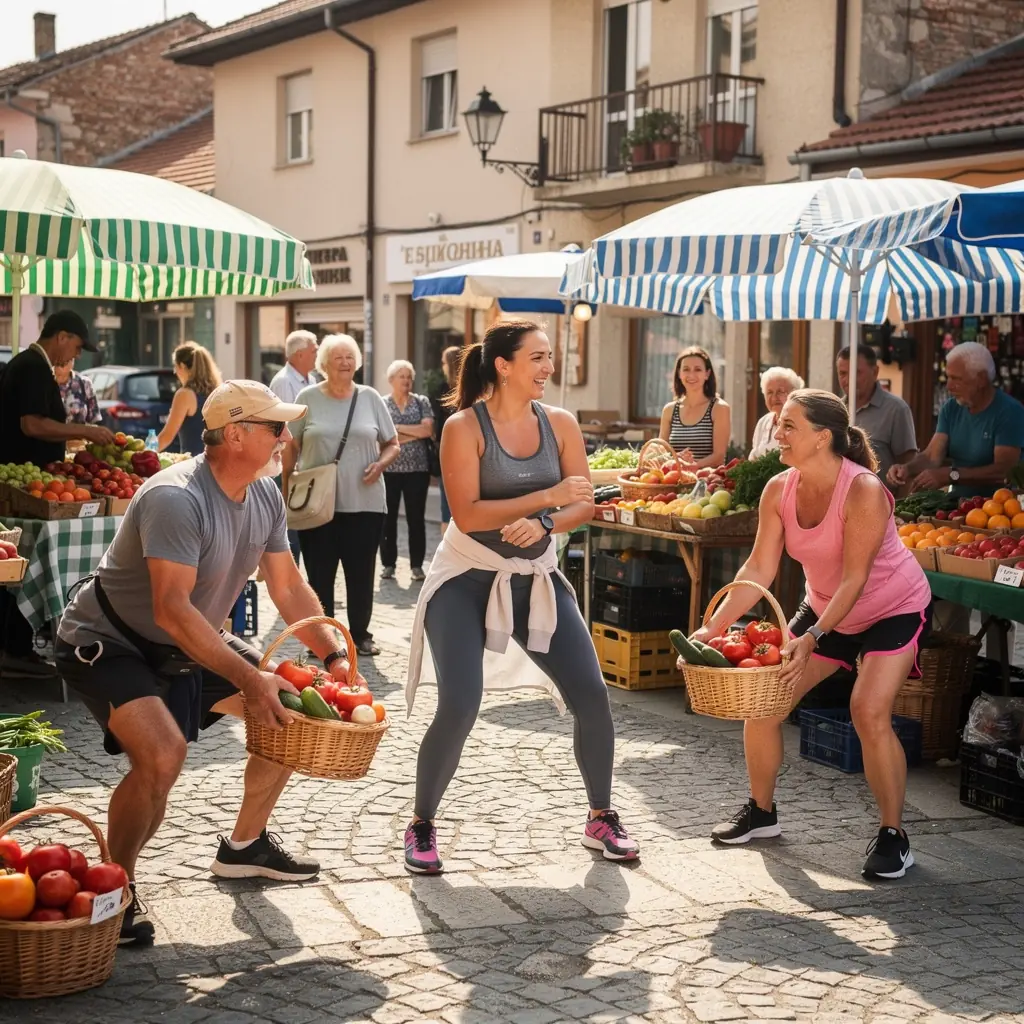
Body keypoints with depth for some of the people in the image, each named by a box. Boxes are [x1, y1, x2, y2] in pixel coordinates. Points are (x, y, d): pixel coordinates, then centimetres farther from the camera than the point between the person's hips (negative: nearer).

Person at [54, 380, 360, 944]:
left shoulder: (266, 496, -3)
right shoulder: (176, 498, -30)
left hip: (190, 644, 9)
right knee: (162, 753, -31)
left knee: (290, 710, 6)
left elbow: (289, 588, 5)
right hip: (106, 643, -9)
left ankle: (245, 845, 25)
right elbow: (172, 609, -36)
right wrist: (248, 678, -39)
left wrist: (334, 656, -6)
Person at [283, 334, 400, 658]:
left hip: (364, 503, 1)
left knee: (361, 574, 6)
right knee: (319, 574, 4)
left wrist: (381, 463, -10)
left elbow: (393, 444, 11)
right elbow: (291, 447, 7)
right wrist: (287, 489, 1)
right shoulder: (308, 398, 3)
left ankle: (361, 635, 19)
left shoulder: (370, 398, 6)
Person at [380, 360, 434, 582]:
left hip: (417, 469, 1)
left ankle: (417, 565, 9)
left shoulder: (421, 402, 7)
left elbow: (428, 430, -7)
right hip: (389, 469, -1)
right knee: (389, 518, 4)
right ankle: (388, 564, 13)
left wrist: (398, 428, -8)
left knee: (416, 518, 3)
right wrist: (414, 434, -9)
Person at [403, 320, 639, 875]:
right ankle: (421, 826, 8)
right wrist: (548, 496, -24)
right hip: (467, 580, -4)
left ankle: (601, 819, 16)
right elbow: (467, 515, -21)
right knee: (458, 708, -15)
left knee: (591, 694, -5)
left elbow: (584, 503, 0)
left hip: (536, 579, 4)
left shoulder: (560, 424, 0)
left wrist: (543, 524, -21)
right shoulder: (465, 427, -12)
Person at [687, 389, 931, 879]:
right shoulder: (779, 491, -13)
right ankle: (761, 811, 21)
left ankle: (892, 836, -6)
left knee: (870, 711, -23)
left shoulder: (863, 491, -30)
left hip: (895, 609, -6)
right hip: (825, 608, 7)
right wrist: (712, 628, -22)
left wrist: (812, 639, -39)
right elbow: (758, 569, -13)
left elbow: (854, 578, -31)